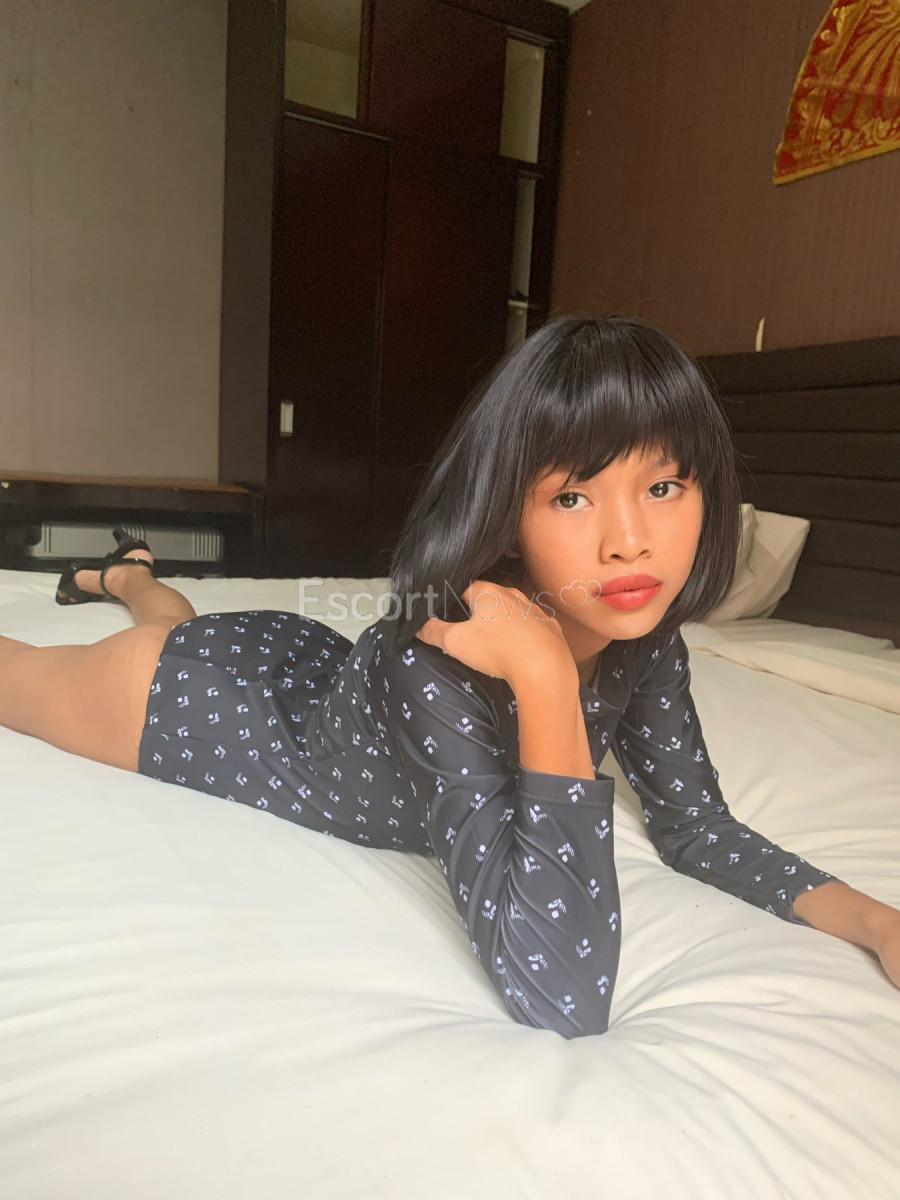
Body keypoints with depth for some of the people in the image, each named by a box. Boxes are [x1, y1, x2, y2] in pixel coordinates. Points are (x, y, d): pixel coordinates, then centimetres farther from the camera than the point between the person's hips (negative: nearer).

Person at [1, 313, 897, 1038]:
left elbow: (696, 826, -12)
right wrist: (545, 678, -51)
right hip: (229, 700, -6)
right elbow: (562, 1000, -47)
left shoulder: (644, 635, -24)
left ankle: (129, 574, 64)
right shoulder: (438, 660, -43)